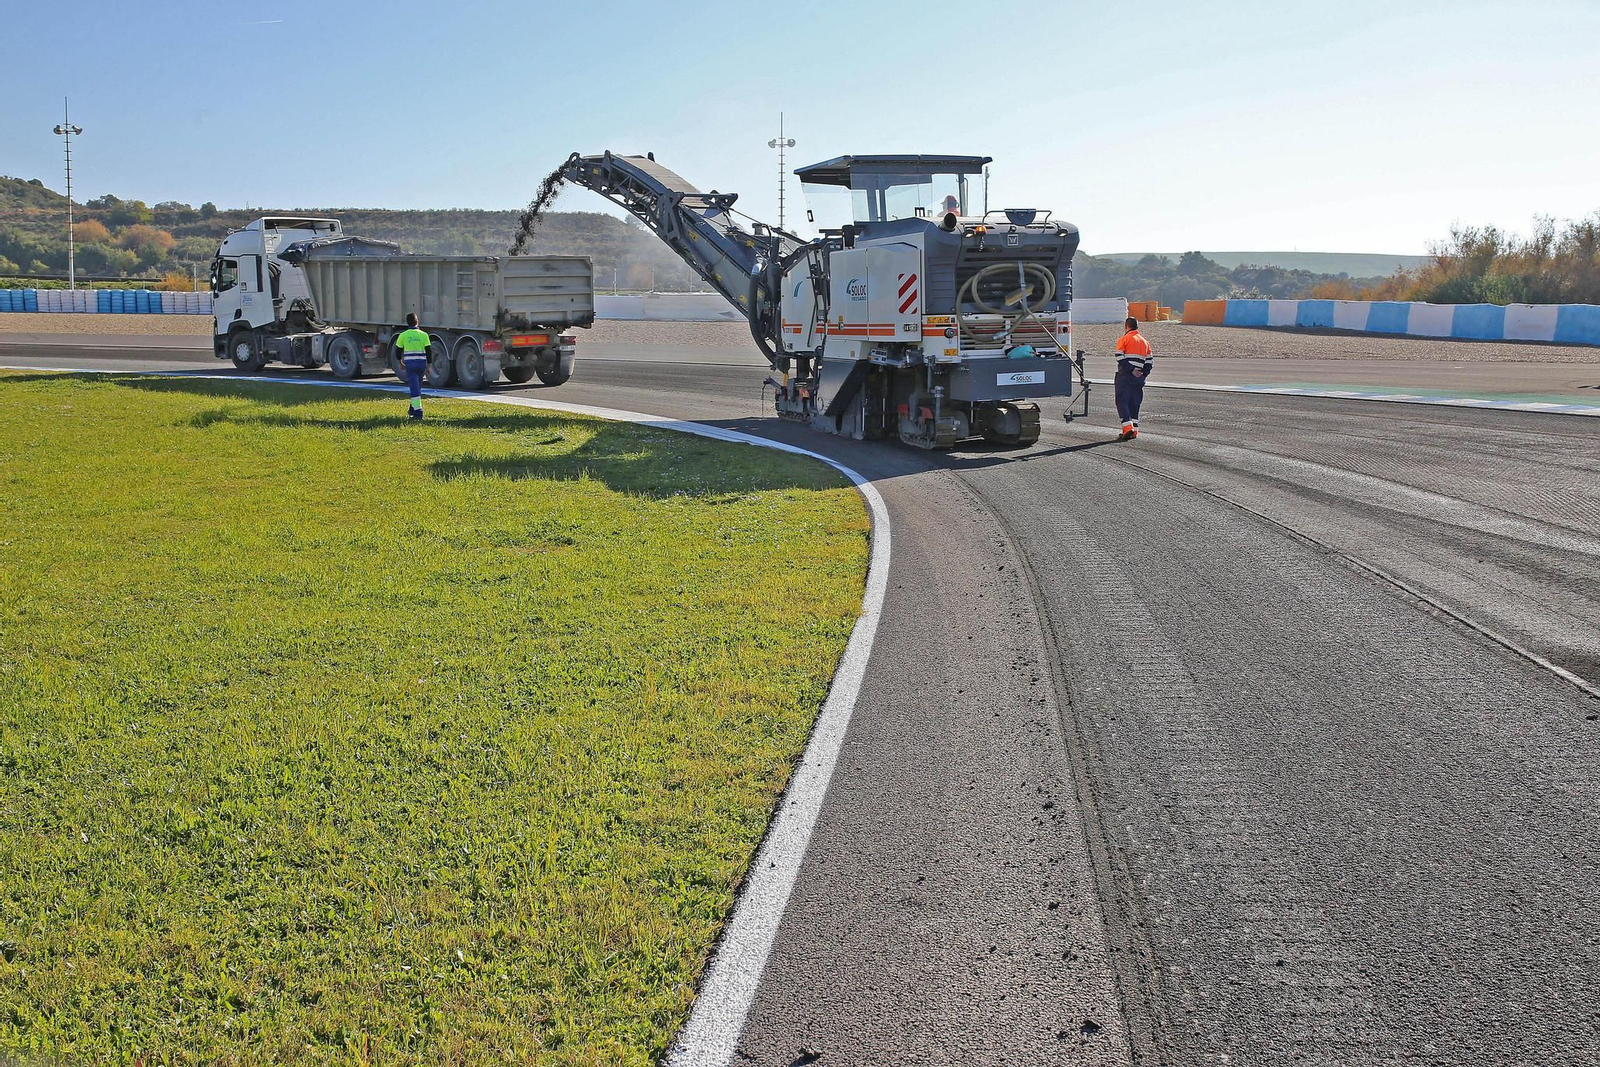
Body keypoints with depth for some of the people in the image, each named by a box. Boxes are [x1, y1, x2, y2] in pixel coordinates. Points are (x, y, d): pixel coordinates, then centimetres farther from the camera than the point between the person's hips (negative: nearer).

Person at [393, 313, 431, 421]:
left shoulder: (403, 335, -2)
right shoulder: (423, 335, 0)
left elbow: (399, 350, 6)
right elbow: (429, 351, -2)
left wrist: (400, 361, 23)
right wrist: (429, 364, 6)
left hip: (409, 363, -2)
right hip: (421, 362, 2)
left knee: (414, 387, -4)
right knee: (417, 386, 17)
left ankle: (418, 411, -12)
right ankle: (413, 409, 27)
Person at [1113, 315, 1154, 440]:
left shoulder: (1124, 339, -2)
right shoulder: (1144, 341, 17)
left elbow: (1120, 357, -14)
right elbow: (1150, 361, 12)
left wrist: (1131, 370, -13)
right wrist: (1143, 374, 7)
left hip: (1125, 375, -6)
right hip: (1139, 378, 6)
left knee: (1122, 402, -5)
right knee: (1134, 404, 12)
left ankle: (1128, 428, -19)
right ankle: (1134, 430, 12)